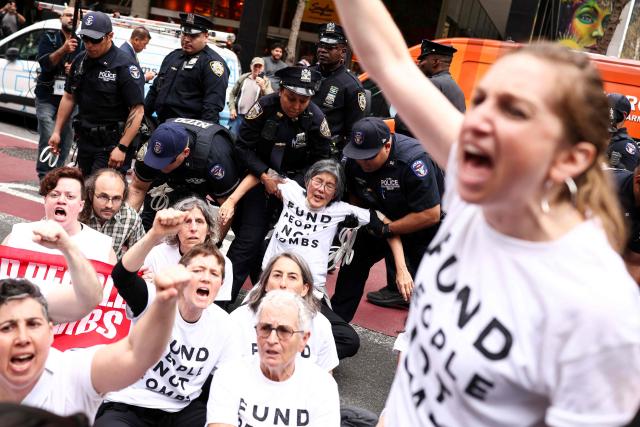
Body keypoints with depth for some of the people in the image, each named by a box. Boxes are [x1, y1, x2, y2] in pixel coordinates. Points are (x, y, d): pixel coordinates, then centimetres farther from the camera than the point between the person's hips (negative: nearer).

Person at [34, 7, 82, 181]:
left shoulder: (81, 43, 9)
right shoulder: (49, 38, 3)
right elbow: (45, 63, -12)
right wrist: (63, 50, -28)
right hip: (47, 97, -2)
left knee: (66, 140, 1)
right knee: (48, 139, -11)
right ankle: (45, 178, -6)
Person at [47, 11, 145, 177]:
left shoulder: (124, 66, -14)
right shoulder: (79, 62, 7)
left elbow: (137, 110, -18)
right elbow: (69, 97, 18)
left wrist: (122, 148, -23)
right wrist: (57, 131, 13)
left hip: (111, 145, -7)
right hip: (84, 141, 7)